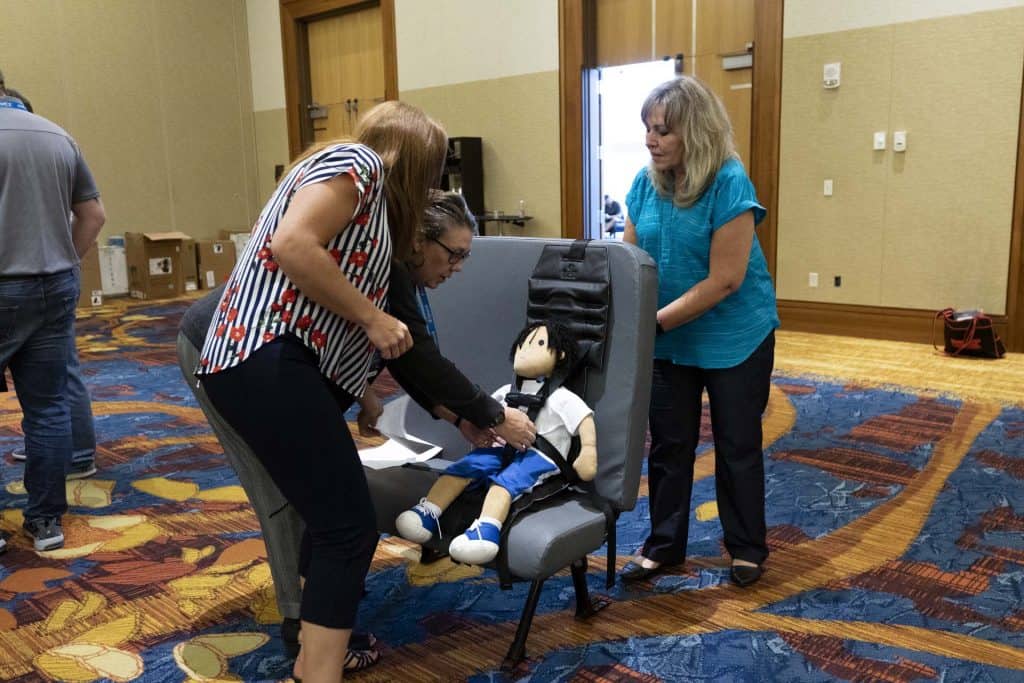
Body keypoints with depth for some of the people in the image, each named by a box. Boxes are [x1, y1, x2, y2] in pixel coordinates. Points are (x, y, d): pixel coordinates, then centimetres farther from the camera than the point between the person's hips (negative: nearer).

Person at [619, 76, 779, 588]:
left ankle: (747, 548, 29)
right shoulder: (646, 183, -4)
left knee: (737, 445, 11)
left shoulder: (729, 184, -21)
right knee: (668, 443, 12)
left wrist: (655, 320, -25)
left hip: (734, 338, -4)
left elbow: (725, 280, -24)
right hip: (669, 340, 5)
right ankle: (663, 544, 27)